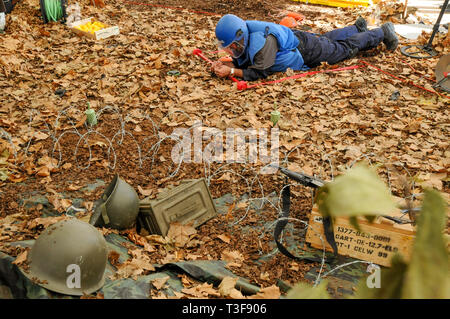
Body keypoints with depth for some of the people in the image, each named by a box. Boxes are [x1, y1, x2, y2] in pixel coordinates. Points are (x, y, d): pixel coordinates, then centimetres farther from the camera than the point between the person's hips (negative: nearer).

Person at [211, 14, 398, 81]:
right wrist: (224, 65, -26)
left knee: (347, 47, 15)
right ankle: (358, 27, 59)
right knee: (328, 38, 33)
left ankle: (382, 33, 37)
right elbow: (241, 62, -6)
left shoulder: (262, 41, -42)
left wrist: (231, 72, -45)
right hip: (293, 38, 7)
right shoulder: (242, 38, -17)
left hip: (308, 50, -7)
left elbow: (260, 73, -42)